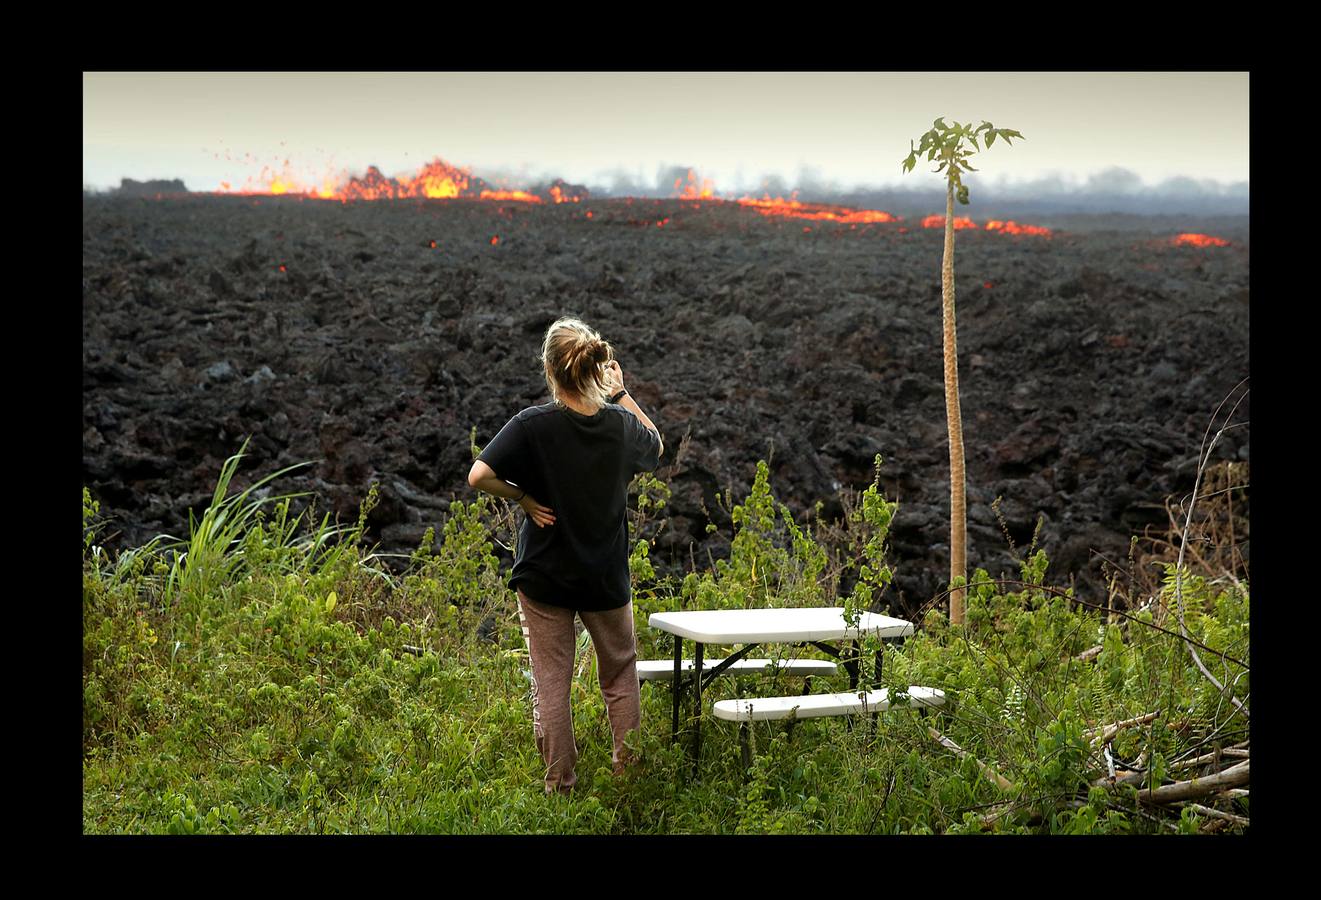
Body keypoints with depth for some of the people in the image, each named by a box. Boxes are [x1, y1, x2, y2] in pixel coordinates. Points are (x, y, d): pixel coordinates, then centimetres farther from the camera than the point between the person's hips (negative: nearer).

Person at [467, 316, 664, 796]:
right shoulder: (621, 423, -7)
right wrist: (621, 393, 13)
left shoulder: (533, 424, -17)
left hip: (545, 575, -2)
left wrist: (523, 498, -10)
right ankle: (628, 774, 24)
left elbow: (479, 475, -25)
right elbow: (656, 446, 16)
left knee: (551, 683, 8)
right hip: (607, 576, 2)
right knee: (621, 676, 19)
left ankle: (560, 784, 13)